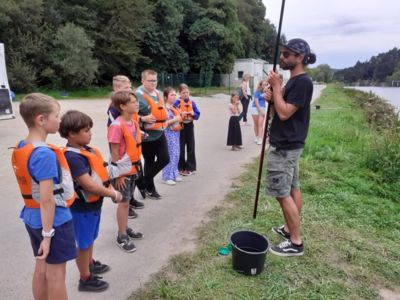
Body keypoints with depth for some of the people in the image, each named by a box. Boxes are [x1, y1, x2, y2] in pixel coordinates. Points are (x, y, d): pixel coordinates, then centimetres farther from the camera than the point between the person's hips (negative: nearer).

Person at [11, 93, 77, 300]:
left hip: (32, 217, 8)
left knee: (41, 267, 22)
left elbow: (31, 187, 11)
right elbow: (47, 200, -25)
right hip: (54, 220, -8)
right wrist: (48, 234, -18)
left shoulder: (20, 149, 3)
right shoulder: (45, 154, -25)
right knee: (56, 274, 8)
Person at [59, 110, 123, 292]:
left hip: (93, 203, 9)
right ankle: (85, 279, 27)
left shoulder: (85, 150, 3)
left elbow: (99, 172, 11)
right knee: (84, 243, 9)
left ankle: (90, 264, 48)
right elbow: (88, 184, -30)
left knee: (91, 238, 26)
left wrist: (109, 187, -2)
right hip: (83, 207, -9)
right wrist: (112, 194, -20)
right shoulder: (72, 157, -26)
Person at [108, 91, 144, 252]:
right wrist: (118, 174, -16)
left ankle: (125, 228, 35)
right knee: (124, 202, 3)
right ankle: (122, 236, 18)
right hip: (122, 170, -7)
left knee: (127, 200, 19)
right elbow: (115, 152, -18)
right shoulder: (117, 126, -21)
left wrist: (136, 165, 13)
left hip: (133, 168, 7)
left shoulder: (134, 122, 3)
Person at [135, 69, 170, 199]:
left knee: (164, 159, 9)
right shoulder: (138, 95, -16)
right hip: (147, 136, -8)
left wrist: (165, 116, 10)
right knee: (149, 162, 7)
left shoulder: (157, 93, 10)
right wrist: (143, 119, -33)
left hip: (159, 133, 8)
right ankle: (149, 188, 28)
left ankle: (145, 181, 27)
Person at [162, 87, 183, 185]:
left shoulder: (174, 107, 13)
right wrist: (175, 120, -22)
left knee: (176, 154, 12)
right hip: (169, 133, -9)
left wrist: (180, 118, 7)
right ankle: (167, 177, 5)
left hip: (176, 133, 9)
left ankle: (174, 174, 23)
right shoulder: (164, 108, -14)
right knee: (169, 155, -4)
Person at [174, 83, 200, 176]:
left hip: (190, 126, 4)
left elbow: (197, 115, 4)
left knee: (191, 147, 9)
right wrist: (180, 114, -25)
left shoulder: (192, 102, 3)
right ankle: (181, 168, 13)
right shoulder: (177, 102, -7)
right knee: (181, 148, 2)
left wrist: (193, 113, -16)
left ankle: (190, 167, 21)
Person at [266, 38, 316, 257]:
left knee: (282, 193, -4)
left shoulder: (302, 82, -17)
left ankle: (296, 242, 7)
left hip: (284, 147, -10)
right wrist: (272, 98, -2)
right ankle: (290, 229, 29)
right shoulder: (294, 81, 14)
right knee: (292, 189, 16)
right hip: (288, 144, 10)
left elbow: (284, 113, -23)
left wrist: (276, 86, -16)